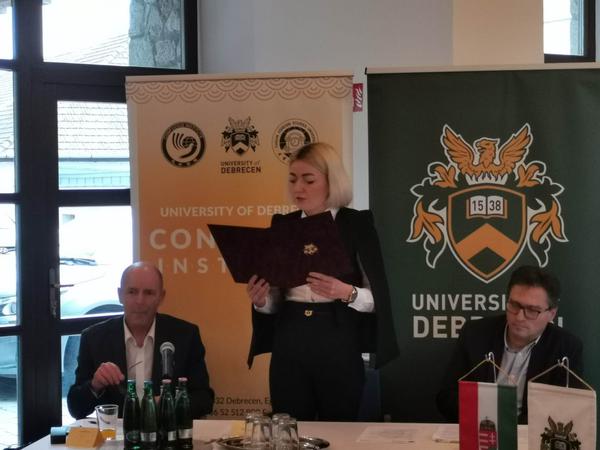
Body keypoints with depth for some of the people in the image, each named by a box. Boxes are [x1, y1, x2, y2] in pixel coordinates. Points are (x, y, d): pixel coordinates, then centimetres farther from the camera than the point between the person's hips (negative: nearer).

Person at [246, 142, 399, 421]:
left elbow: (377, 297, -4)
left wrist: (347, 292, -23)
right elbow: (275, 297, 14)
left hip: (338, 344, -3)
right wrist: (260, 299, -7)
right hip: (289, 344, 3)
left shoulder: (357, 223, -2)